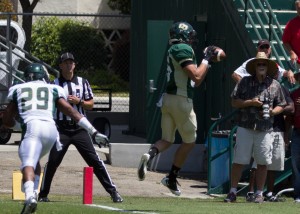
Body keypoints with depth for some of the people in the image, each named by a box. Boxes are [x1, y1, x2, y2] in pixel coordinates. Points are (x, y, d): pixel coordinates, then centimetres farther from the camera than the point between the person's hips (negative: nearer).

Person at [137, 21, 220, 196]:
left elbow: (196, 82, 22)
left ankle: (150, 155, -21)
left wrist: (208, 60, 18)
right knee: (189, 142, 7)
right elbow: (196, 76, -17)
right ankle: (171, 178, 8)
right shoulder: (184, 49, -11)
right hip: (181, 101, -8)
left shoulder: (174, 50, 18)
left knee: (167, 140, 10)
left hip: (168, 99, 8)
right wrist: (206, 60, -5)